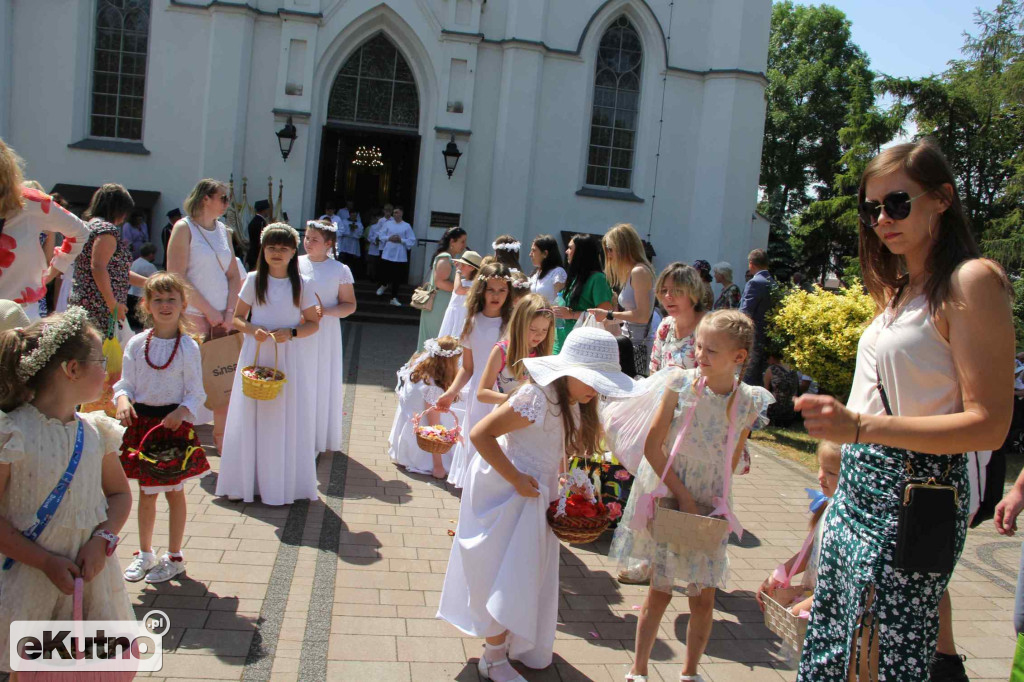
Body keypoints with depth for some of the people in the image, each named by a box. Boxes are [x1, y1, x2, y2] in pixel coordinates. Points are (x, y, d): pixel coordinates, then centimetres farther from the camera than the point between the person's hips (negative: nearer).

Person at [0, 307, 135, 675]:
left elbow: (120, 493, 12)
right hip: (31, 580, -5)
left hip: (91, 573, 5)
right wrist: (47, 563, -16)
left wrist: (103, 539, -5)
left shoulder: (95, 432, 3)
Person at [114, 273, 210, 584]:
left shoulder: (188, 347, -8)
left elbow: (196, 392, -7)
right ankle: (145, 553, 33)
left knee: (175, 493, 8)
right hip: (142, 422, 3)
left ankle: (174, 557, 23)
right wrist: (123, 400, -17)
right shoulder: (136, 344, 0)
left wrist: (182, 411, -24)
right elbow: (126, 383, 4)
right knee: (146, 493, 16)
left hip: (174, 423, -3)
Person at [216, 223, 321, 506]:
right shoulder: (253, 280, 3)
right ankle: (247, 480, 13)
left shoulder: (301, 285, 2)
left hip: (288, 357, 0)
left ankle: (283, 482, 12)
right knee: (251, 418, 2)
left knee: (286, 419, 1)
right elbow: (238, 317, 8)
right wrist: (252, 330, -13)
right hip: (255, 356, 1)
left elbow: (313, 323, 5)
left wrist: (291, 333, -13)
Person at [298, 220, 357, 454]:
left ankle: (321, 437, 19)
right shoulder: (296, 264, 2)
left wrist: (326, 311, -18)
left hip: (325, 335, -1)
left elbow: (350, 305, -1)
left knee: (323, 383, 6)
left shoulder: (339, 270, -2)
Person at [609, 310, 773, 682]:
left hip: (708, 509, 2)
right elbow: (652, 447, -12)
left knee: (704, 598, 8)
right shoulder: (681, 383, -12)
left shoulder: (749, 402, -7)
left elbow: (731, 462, 4)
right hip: (666, 497, -2)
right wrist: (682, 495, -15)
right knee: (660, 591, 7)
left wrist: (713, 501, -5)